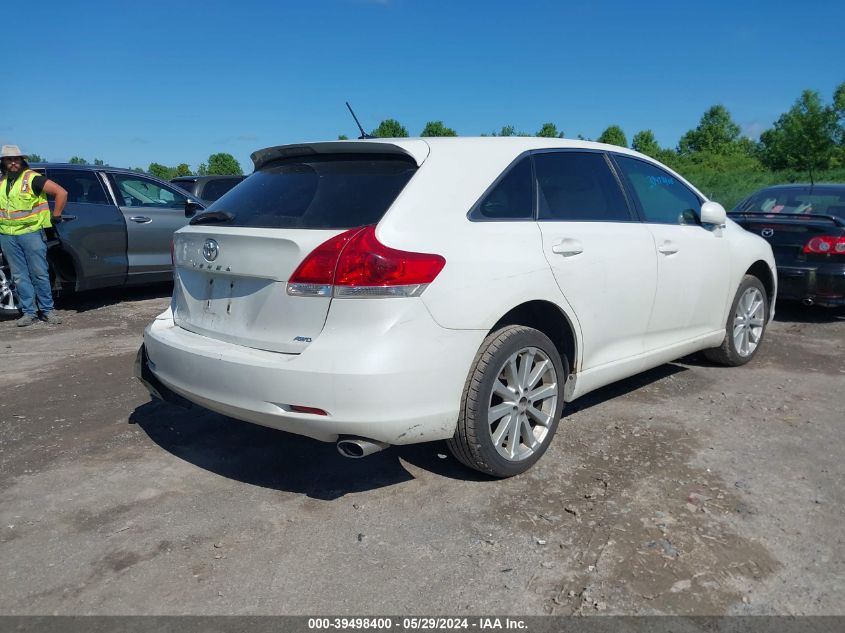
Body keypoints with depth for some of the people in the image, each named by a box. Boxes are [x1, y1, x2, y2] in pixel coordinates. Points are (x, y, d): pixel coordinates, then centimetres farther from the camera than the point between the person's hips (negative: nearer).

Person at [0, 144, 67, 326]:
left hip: (31, 233, -5)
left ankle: (48, 310, 9)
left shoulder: (32, 178, -7)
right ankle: (29, 312, 11)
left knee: (39, 274, 0)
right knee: (19, 277, 6)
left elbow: (61, 193, -11)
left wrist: (55, 216, -6)